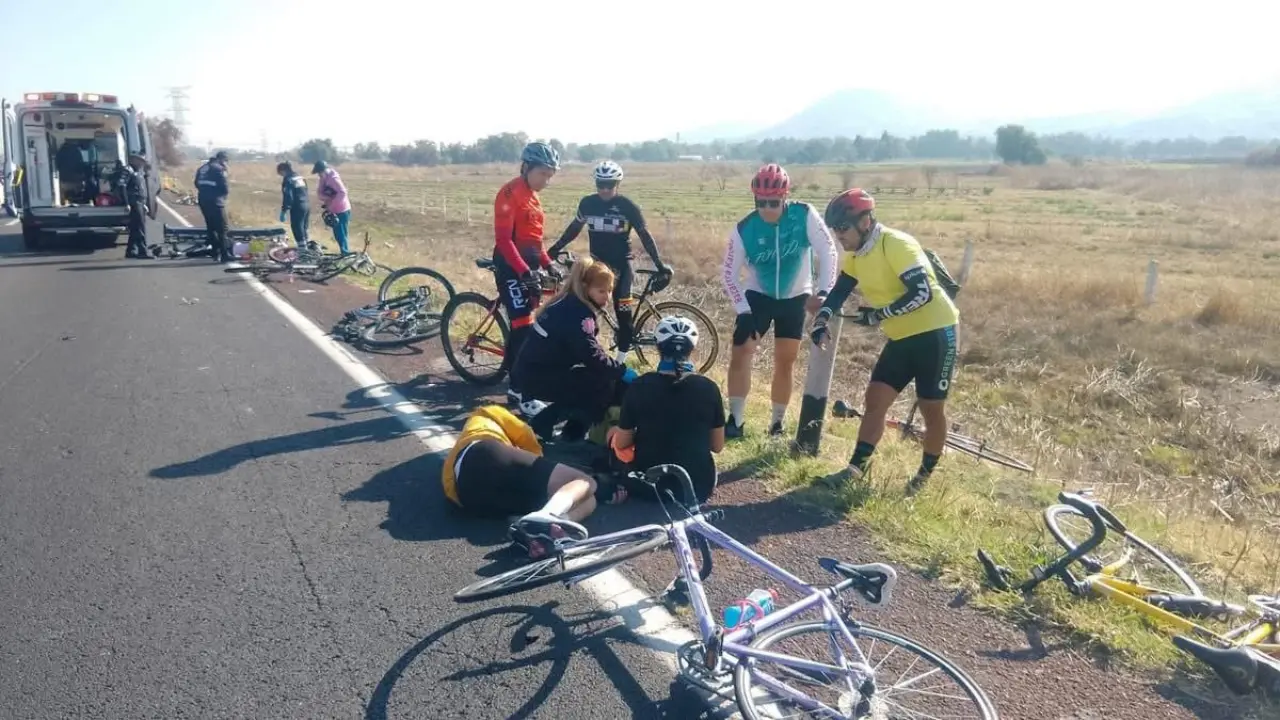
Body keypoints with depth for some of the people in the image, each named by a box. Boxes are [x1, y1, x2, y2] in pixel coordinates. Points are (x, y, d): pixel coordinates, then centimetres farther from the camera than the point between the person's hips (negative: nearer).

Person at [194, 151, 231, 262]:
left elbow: (197, 183, 17)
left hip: (203, 201, 8)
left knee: (211, 227, 15)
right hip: (215, 202, -8)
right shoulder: (219, 169, -11)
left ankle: (215, 253, 19)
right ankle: (225, 254, -7)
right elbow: (225, 188, -14)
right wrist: (227, 190, 6)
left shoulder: (202, 168, 15)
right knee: (222, 228, -4)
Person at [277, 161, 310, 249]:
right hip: (307, 205, 8)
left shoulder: (287, 180, -9)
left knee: (298, 230, -2)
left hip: (297, 208, -8)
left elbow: (287, 197, -15)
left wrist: (283, 211, -12)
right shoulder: (300, 177, 15)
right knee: (303, 229, 17)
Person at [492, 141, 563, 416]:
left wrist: (548, 264, 12)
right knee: (524, 329, -12)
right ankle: (525, 396, -8)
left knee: (523, 329, 12)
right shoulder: (510, 193, -13)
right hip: (512, 268, -9)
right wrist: (524, 271, -27)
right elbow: (503, 239, -20)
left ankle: (515, 388, 21)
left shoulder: (532, 196, 15)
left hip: (529, 267, 9)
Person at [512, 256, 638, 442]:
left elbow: (587, 351, 15)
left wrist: (616, 368, 6)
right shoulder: (577, 312, -18)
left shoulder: (570, 303, 11)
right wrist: (622, 371, -15)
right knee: (604, 384, -14)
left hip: (536, 372, 10)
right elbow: (591, 356, -25)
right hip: (537, 377, -10)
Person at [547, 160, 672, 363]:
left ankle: (621, 360, 4)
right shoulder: (587, 203, -2)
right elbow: (575, 227, 14)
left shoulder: (628, 206, -11)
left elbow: (645, 235, -9)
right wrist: (554, 249, 14)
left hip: (620, 264, -3)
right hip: (596, 262, 3)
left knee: (623, 311, -7)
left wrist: (660, 266, -15)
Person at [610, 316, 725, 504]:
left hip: (648, 485, -2)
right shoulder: (709, 388, -10)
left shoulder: (639, 386, -13)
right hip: (698, 487, 3)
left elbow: (621, 443, -3)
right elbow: (717, 446, 0)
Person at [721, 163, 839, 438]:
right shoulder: (744, 229, -19)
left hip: (794, 299, 0)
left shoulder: (805, 215, -20)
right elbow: (730, 275, -13)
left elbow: (828, 252, -15)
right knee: (740, 352, -12)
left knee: (785, 363, 5)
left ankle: (777, 423, 20)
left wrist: (824, 292, -24)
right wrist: (744, 312, -22)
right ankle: (735, 420, -3)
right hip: (758, 296, 0)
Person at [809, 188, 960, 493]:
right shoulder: (856, 255, 4)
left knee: (932, 408, 5)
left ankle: (926, 475, 22)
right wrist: (820, 321, -10)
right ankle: (856, 468, 5)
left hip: (934, 333, -8)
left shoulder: (897, 244, -21)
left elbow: (922, 293, -27)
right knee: (875, 400, 1)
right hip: (901, 338, 8)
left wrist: (879, 315, -22)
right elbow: (839, 292, 7)